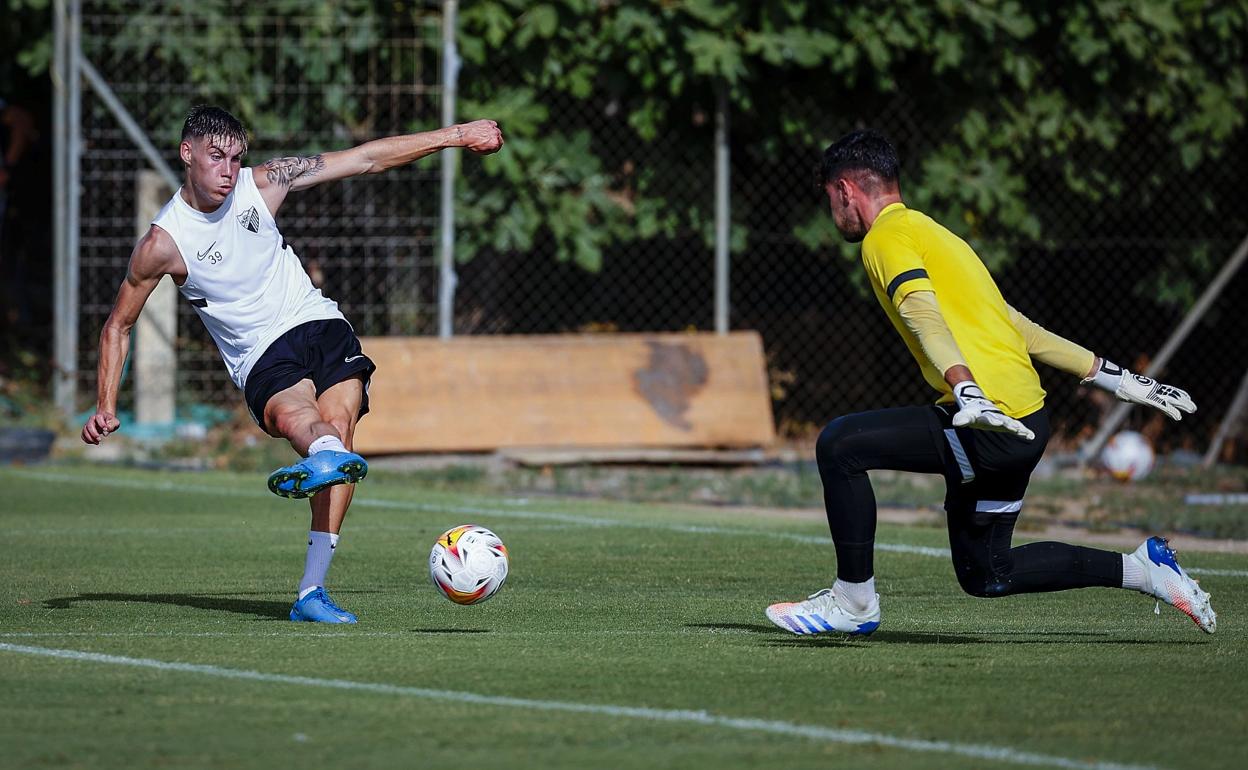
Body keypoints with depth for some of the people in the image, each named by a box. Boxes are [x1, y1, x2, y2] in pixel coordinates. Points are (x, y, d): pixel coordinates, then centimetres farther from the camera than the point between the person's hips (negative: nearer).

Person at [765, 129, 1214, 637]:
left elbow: (924, 313, -22)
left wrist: (965, 390, -37)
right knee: (985, 576, 17)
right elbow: (1018, 326, 27)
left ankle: (854, 601, -7)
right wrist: (1111, 376, 26)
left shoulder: (887, 238, -3)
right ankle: (1141, 569, 19)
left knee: (840, 445, -12)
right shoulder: (932, 232, 25)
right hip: (1021, 423, 10)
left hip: (989, 430, -10)